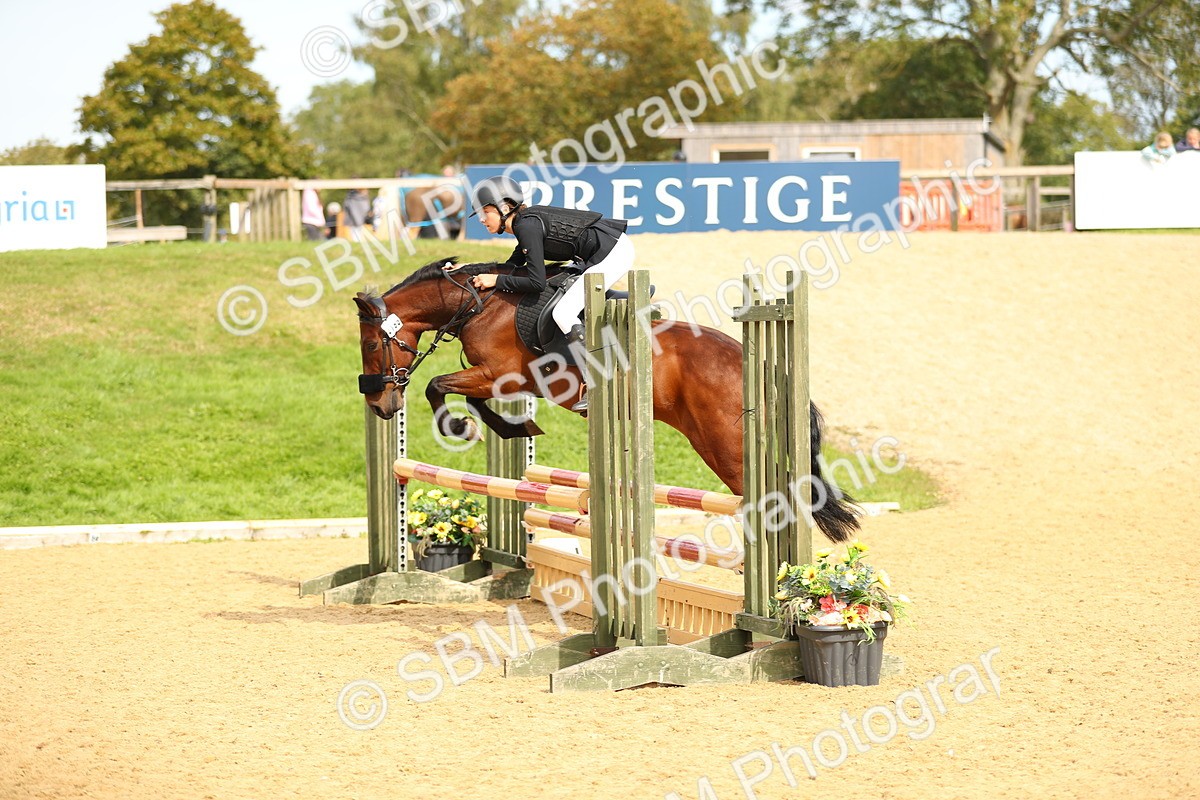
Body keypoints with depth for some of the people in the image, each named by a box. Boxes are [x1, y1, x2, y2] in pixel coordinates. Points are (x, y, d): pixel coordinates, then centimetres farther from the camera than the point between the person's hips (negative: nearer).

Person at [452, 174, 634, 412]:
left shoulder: (527, 227, -16)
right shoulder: (526, 221, 13)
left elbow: (537, 282, -18)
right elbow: (512, 266, 24)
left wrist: (496, 281, -10)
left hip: (611, 254, -11)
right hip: (615, 247, 11)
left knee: (564, 314, -15)